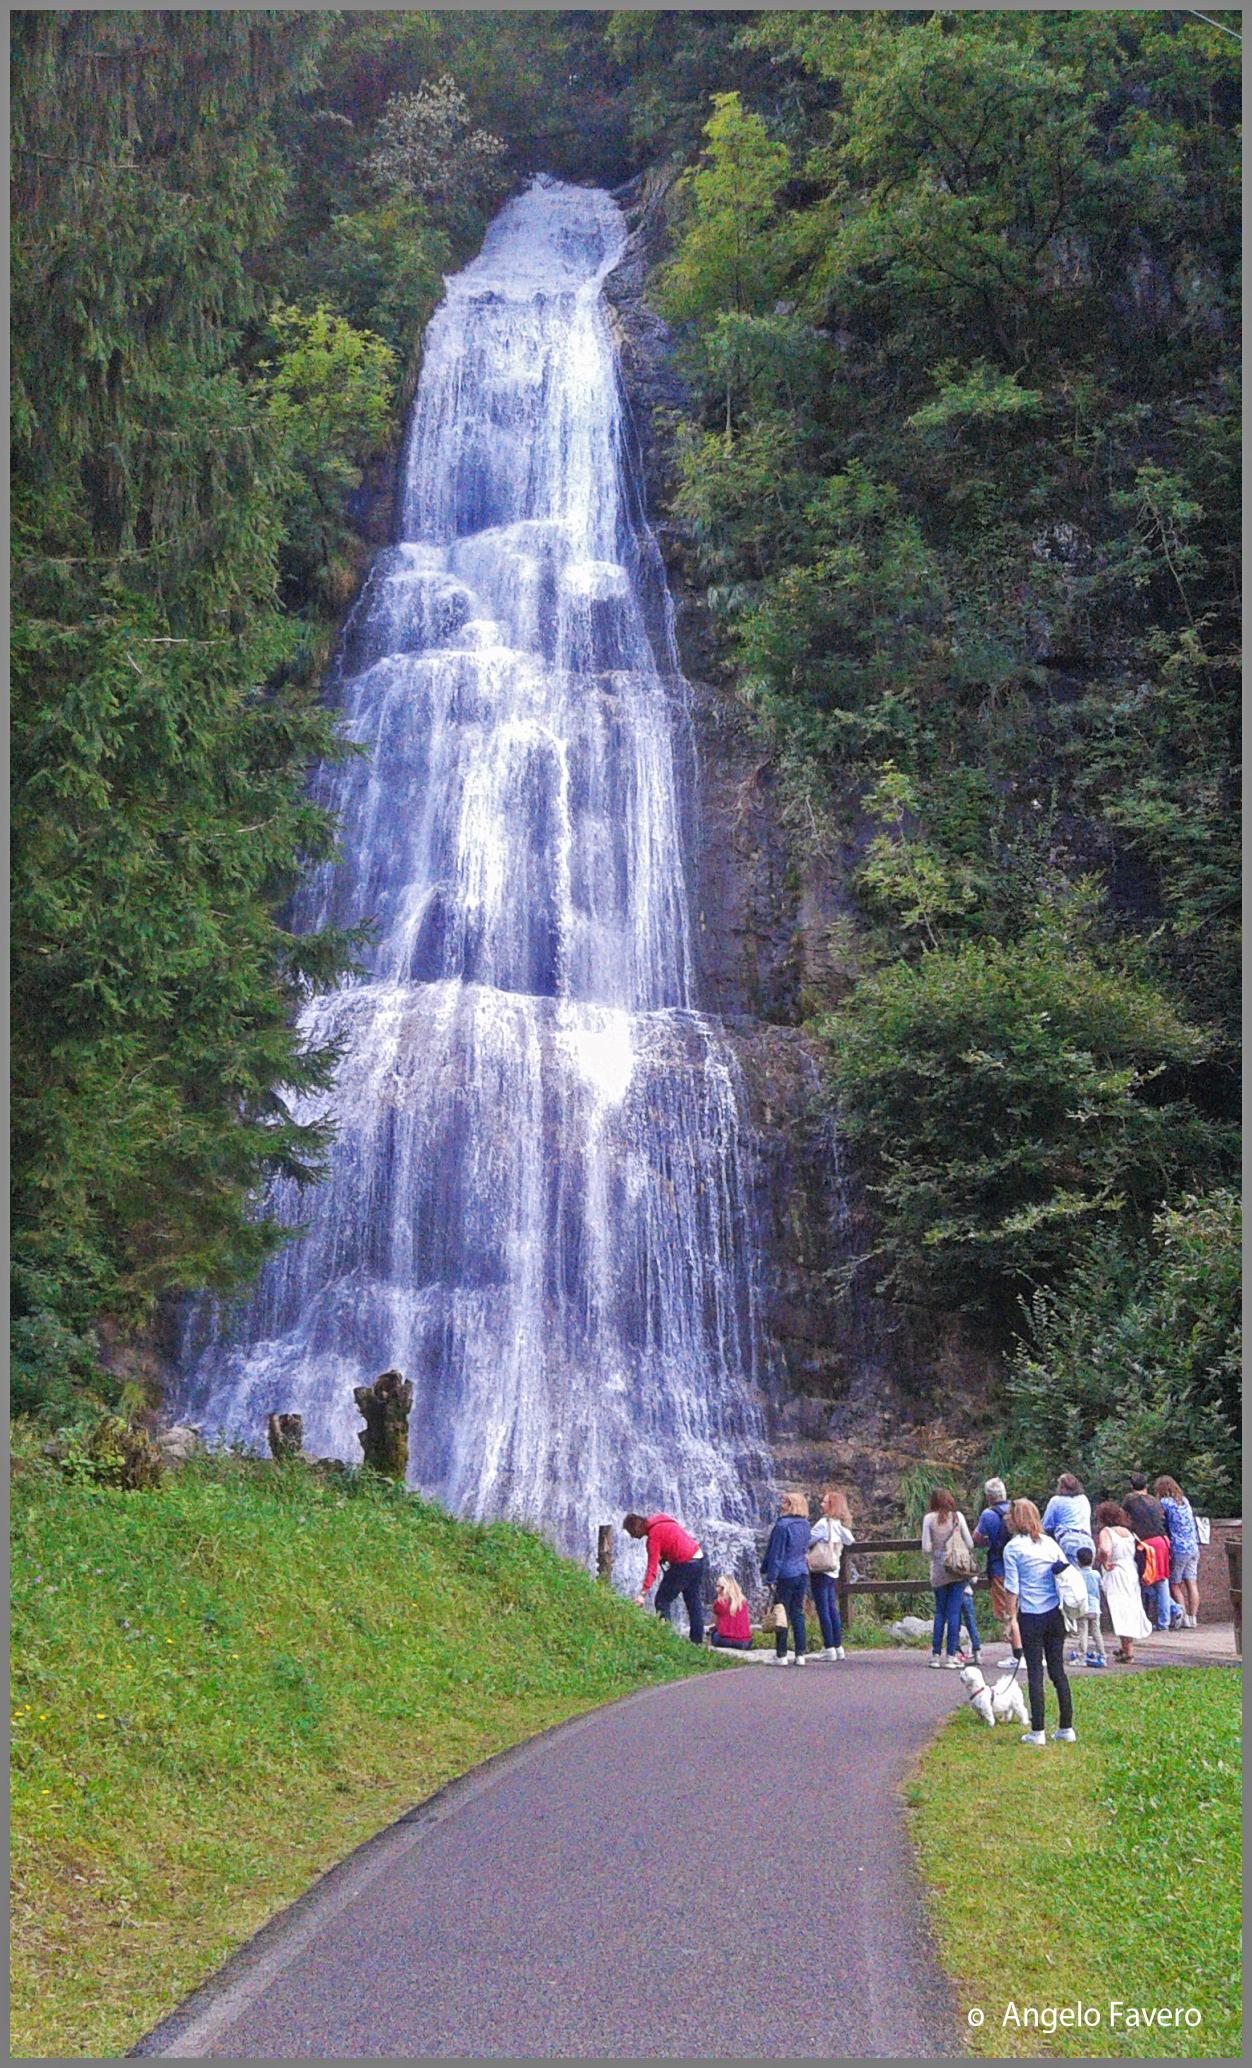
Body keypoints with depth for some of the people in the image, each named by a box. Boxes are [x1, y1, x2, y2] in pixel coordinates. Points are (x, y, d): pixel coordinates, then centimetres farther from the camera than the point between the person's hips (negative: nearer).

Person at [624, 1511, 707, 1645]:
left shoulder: (654, 1535, -15)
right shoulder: (661, 1519, 8)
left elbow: (652, 1568, -20)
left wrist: (643, 1593, -21)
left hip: (685, 1565, -9)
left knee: (663, 1600, 0)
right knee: (693, 1600, 19)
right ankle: (697, 1638, 23)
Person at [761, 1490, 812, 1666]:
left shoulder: (782, 1525, -15)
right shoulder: (805, 1525, 7)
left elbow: (776, 1554, -14)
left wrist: (771, 1578, -11)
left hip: (785, 1574, -7)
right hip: (802, 1573, 7)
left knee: (782, 1614, 0)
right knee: (798, 1614, 11)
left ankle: (781, 1655, 3)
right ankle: (800, 1655, 11)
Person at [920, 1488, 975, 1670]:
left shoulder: (929, 1518, -2)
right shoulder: (957, 1516, 0)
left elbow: (926, 1549, -4)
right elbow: (970, 1543, 0)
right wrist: (967, 1559, 19)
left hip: (939, 1570, 0)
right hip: (959, 1568, 0)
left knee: (940, 1612, 10)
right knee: (954, 1612, 3)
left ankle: (935, 1655, 7)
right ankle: (952, 1655, 0)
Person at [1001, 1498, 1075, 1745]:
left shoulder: (1013, 1548, -7)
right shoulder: (1050, 1543, 7)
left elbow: (1012, 1588, -7)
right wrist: (1066, 1607, 17)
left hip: (1031, 1616, -4)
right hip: (1055, 1614, 4)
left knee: (1035, 1672, 2)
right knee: (1058, 1669, 11)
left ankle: (1037, 1732, 4)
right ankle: (1067, 1728, 15)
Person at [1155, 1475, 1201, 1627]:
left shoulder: (1165, 1502, -6)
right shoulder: (1184, 1500, 13)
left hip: (1179, 1549, -6)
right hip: (1194, 1547, 6)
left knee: (1175, 1585, 3)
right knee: (1191, 1584, 6)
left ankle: (1184, 1618, -2)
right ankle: (1192, 1618, 6)